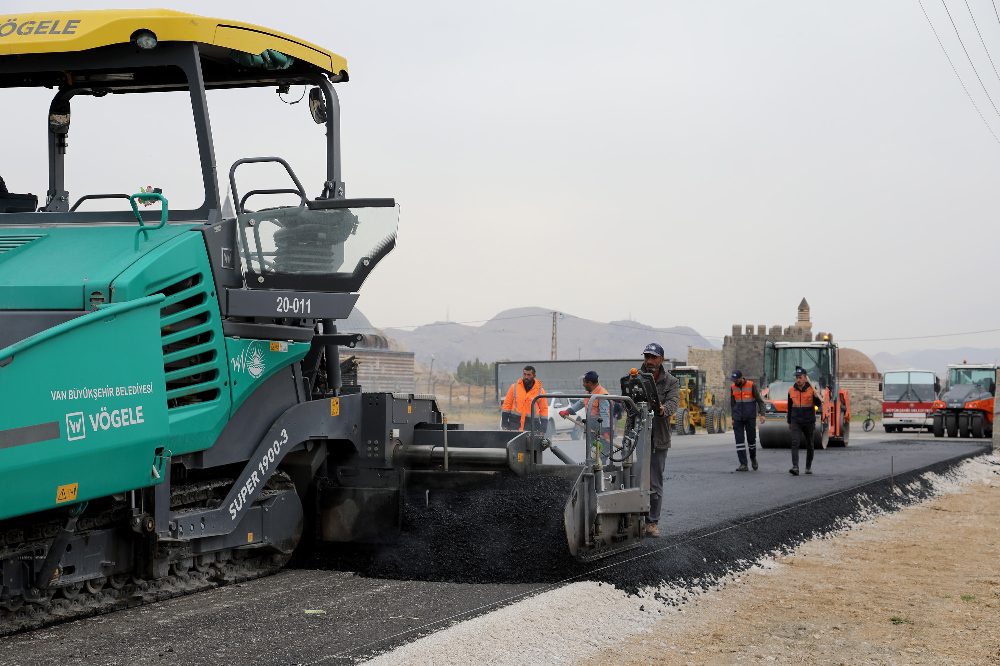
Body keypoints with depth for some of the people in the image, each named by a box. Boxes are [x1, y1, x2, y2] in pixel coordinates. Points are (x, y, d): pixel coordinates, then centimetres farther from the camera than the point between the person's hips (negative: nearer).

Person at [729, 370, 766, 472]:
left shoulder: (752, 386, -8)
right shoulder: (733, 387, 4)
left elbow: (760, 401, -3)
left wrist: (762, 414, -13)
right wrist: (733, 418, 13)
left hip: (750, 417, -3)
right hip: (738, 419, 3)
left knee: (751, 439, 3)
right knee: (739, 441, -6)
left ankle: (753, 458, 31)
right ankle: (743, 464, -7)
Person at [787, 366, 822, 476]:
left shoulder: (811, 389, -4)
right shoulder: (791, 390, 5)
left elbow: (819, 405, -7)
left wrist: (816, 397, -28)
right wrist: (789, 422, 20)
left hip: (809, 421, -1)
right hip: (796, 422, 1)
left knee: (809, 445, 10)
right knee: (795, 443, -15)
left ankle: (808, 467, 26)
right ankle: (795, 467, -24)